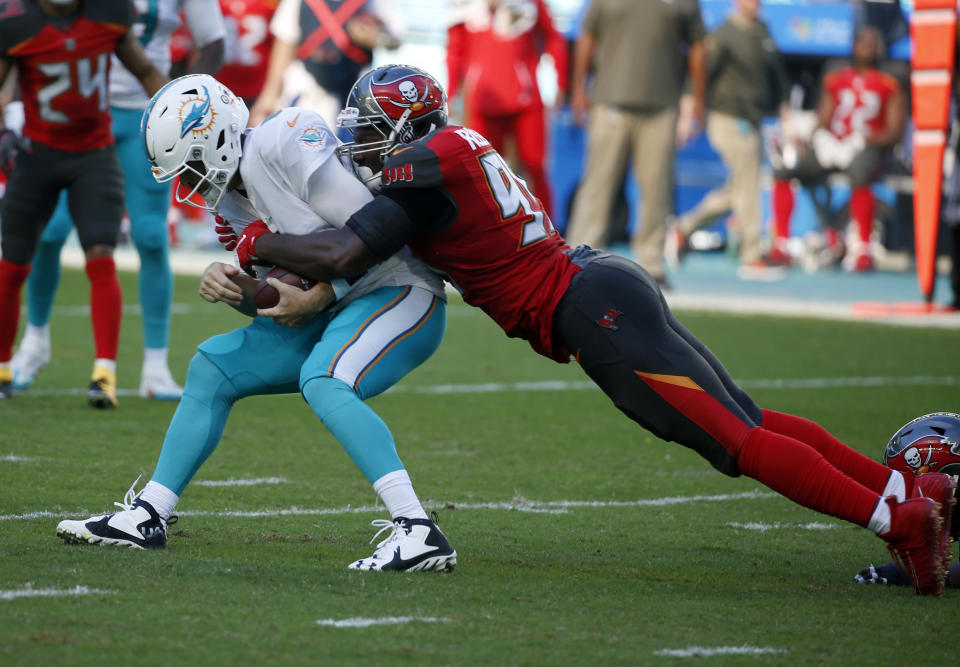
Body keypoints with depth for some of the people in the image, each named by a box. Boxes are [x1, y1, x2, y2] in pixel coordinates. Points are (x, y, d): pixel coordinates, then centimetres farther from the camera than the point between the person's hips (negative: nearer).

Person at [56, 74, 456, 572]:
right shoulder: (228, 198, 7)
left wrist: (317, 293, -20)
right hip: (339, 308, 10)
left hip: (400, 293, -10)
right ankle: (145, 518, 16)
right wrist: (230, 285, -10)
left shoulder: (286, 143, -21)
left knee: (322, 383, -34)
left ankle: (417, 531, -41)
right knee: (213, 367, 10)